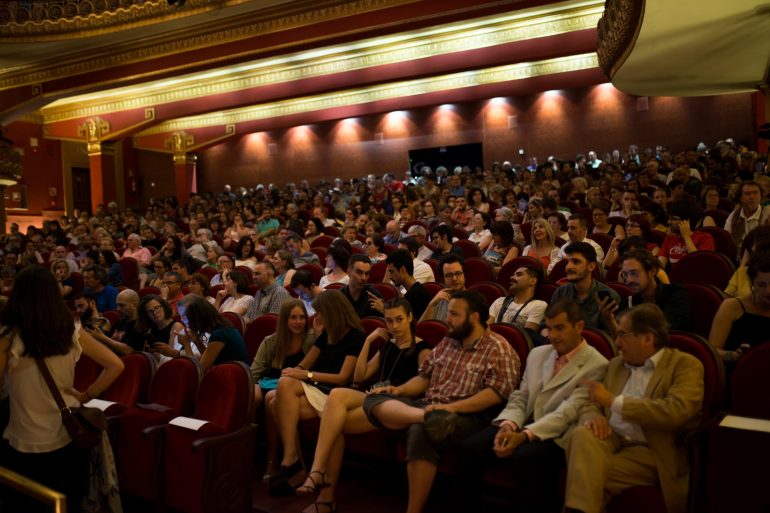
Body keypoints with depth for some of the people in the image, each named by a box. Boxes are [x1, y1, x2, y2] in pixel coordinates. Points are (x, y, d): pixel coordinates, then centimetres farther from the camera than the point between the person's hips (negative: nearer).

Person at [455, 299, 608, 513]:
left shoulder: (596, 365, -6)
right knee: (469, 447, -17)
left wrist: (524, 436, -27)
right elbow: (519, 398, 12)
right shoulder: (537, 354, 16)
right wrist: (508, 426, -10)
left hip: (557, 437, -5)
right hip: (522, 427, 6)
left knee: (525, 458, -36)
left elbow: (568, 412, -16)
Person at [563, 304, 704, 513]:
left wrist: (613, 401, -14)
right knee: (582, 434, -30)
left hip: (648, 450, -5)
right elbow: (591, 405, 18)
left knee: (586, 473, -31)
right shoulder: (616, 364, 18)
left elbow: (676, 411, -18)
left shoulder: (686, 364, 0)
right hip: (610, 439, 5)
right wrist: (592, 417, -10)